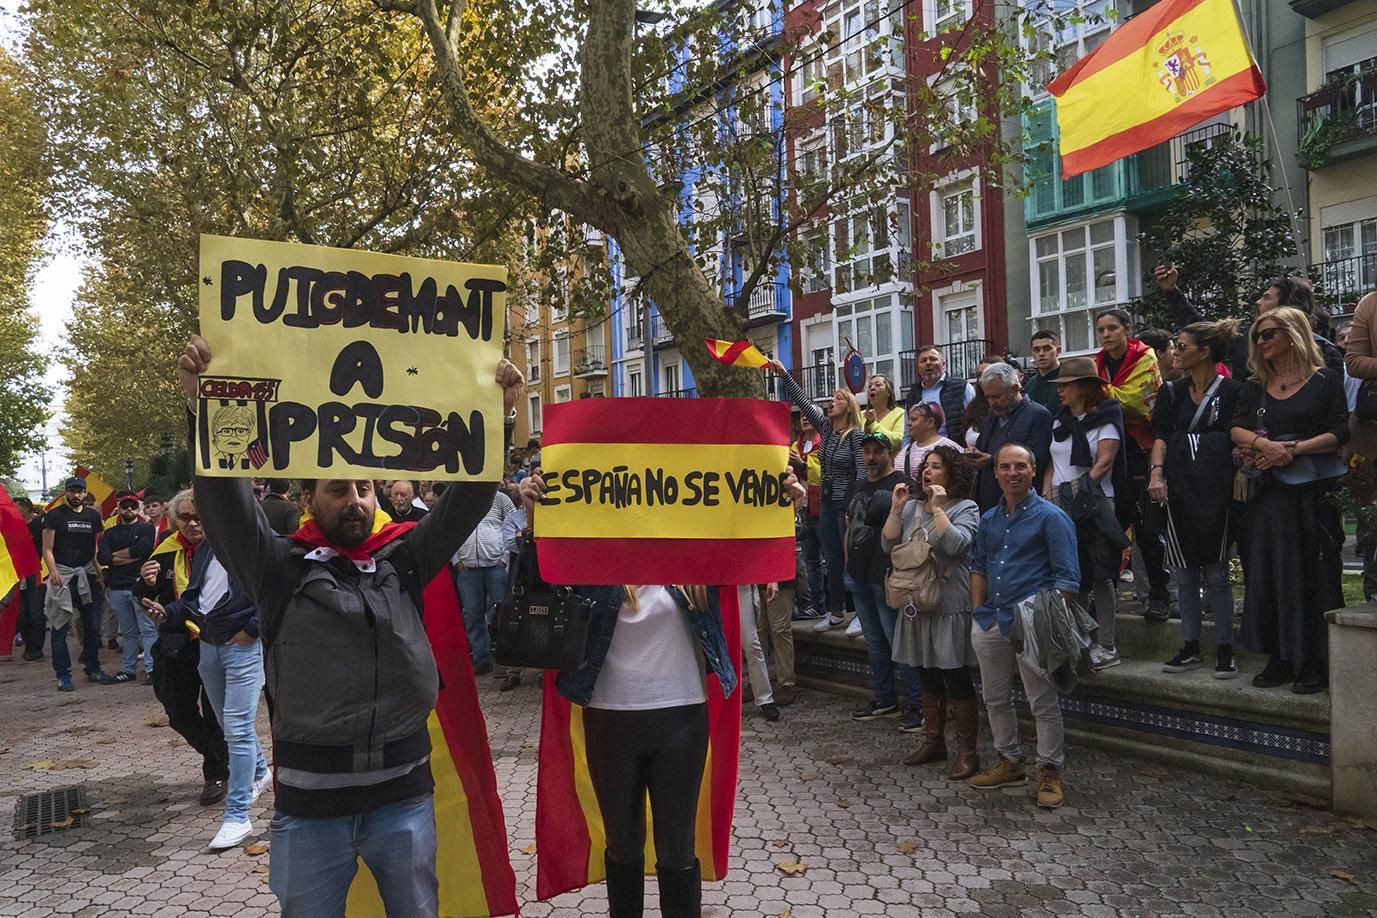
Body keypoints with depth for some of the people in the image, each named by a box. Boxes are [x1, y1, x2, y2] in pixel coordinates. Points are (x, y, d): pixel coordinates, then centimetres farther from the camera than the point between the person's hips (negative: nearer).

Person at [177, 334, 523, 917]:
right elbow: (224, 498, -12)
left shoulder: (403, 561, 3)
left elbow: (467, 499, -1)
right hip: (310, 803, -2)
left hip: (404, 795, 2)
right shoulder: (281, 568, -2)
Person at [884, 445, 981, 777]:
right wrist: (896, 508, -5)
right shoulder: (912, 508, 11)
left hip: (950, 606, -6)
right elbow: (888, 544, 3)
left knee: (956, 679, -3)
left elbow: (956, 544, -23)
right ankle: (933, 741, 27)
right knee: (928, 677, 15)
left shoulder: (965, 508, -5)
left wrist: (938, 508, -20)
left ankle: (967, 752, 7)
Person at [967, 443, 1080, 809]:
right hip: (991, 622, 7)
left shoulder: (1050, 517, -6)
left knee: (1044, 703, 1)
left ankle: (1050, 772, 14)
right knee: (995, 699, 16)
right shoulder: (989, 519, 12)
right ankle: (1009, 762, 31)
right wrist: (977, 613, 12)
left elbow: (1067, 576, -8)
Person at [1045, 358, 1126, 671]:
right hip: (1060, 507, 6)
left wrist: (1081, 491, -19)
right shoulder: (1060, 421, 18)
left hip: (1093, 504, -6)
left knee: (1099, 575, -5)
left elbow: (1104, 462, -11)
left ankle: (1106, 646, -1)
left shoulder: (1105, 418, -1)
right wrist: (1046, 497, 2)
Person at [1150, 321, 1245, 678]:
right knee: (1185, 572, 8)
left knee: (1216, 573, 0)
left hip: (1215, 490, -4)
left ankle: (1224, 650, 11)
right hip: (1178, 488, 4)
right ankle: (1190, 648, 17)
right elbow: (1161, 434, 2)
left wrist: (1240, 476, -16)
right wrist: (1156, 471, -12)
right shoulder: (1171, 392, 10)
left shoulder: (1232, 390, -2)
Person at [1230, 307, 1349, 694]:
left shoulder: (1325, 380, 2)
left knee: (1313, 574, -2)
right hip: (1269, 494, 4)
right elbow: (1237, 429, 1)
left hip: (1313, 492, -4)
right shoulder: (1255, 388, 14)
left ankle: (1314, 663, 5)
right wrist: (1264, 444, -18)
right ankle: (1280, 659, 11)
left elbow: (1339, 433, -7)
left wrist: (1292, 449, -16)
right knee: (1269, 573, 3)